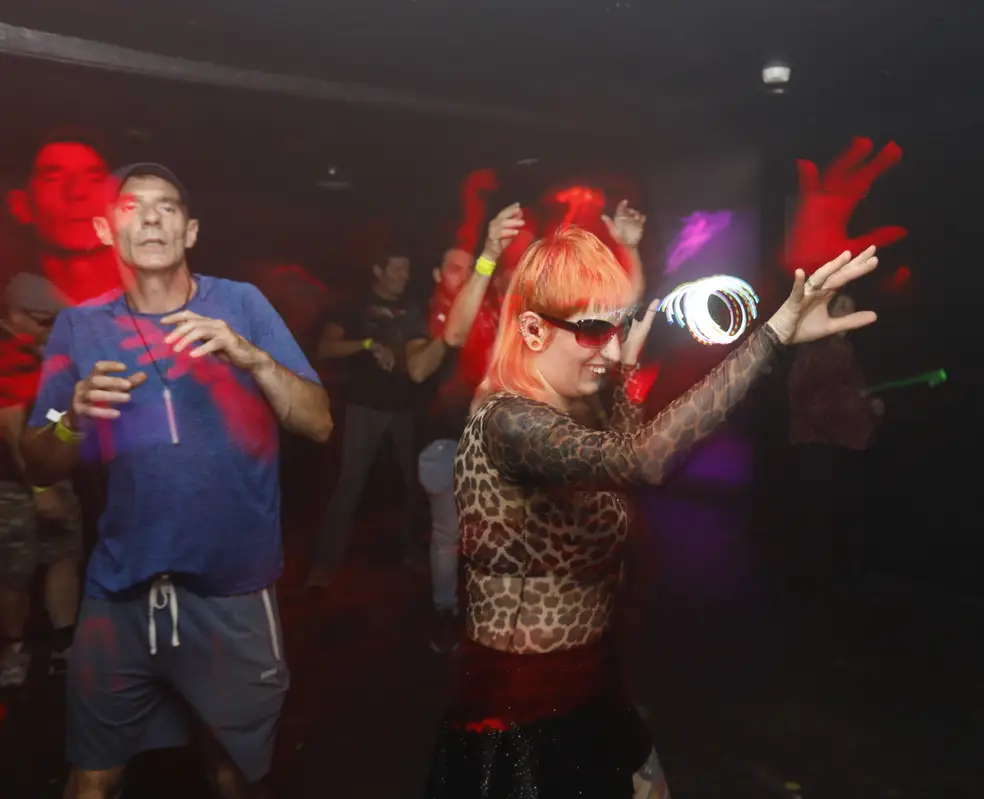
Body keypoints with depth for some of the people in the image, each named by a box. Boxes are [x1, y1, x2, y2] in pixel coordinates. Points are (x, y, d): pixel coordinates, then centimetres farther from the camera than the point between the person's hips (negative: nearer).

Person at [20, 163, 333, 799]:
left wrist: (251, 356, -25)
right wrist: (74, 419, -18)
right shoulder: (80, 327, 1)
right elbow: (40, 469, 3)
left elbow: (319, 425, -10)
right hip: (120, 590, 2)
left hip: (233, 590, -1)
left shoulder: (241, 304, -4)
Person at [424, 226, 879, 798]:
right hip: (524, 709, -9)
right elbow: (647, 460, -42)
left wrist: (628, 371, 12)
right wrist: (775, 334, -41)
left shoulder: (542, 419, 4)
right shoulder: (508, 423, -27)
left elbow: (619, 464, 18)